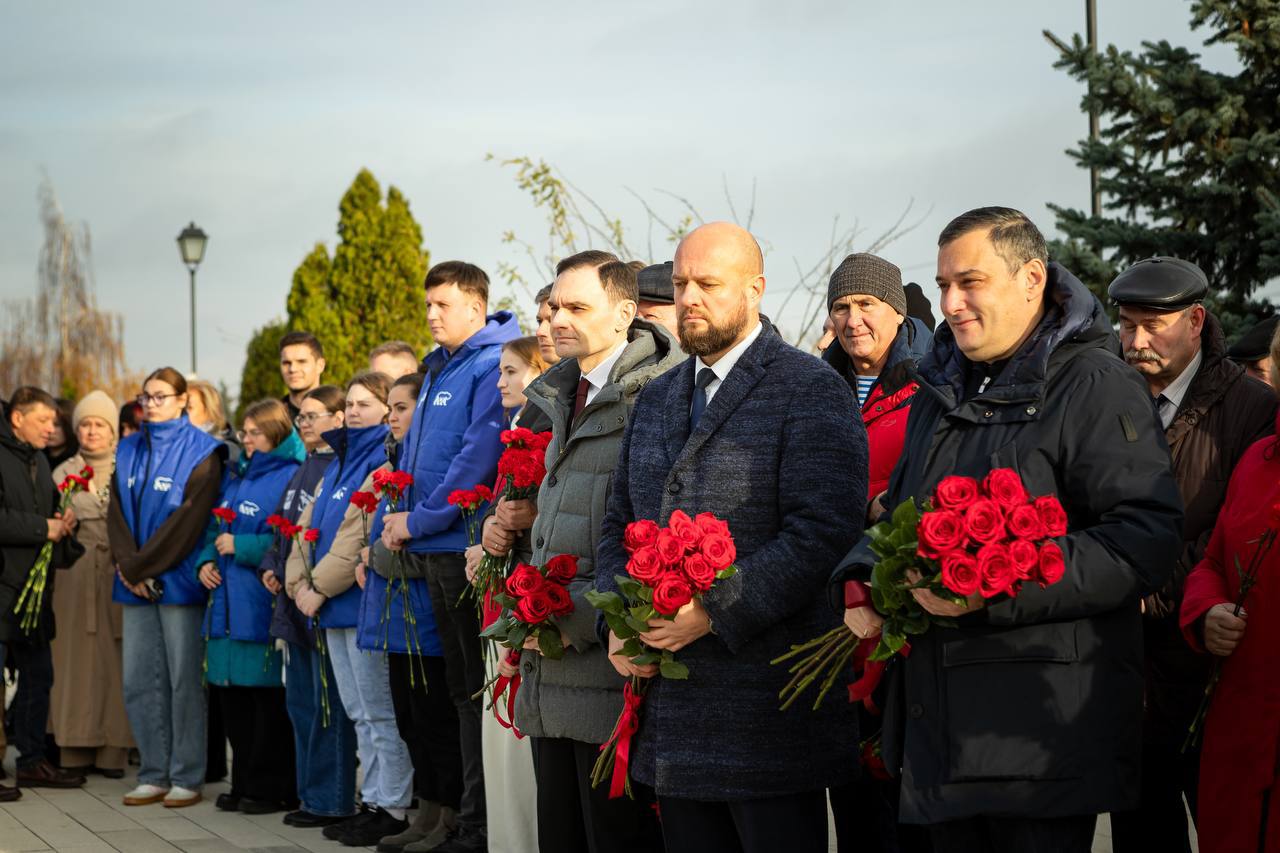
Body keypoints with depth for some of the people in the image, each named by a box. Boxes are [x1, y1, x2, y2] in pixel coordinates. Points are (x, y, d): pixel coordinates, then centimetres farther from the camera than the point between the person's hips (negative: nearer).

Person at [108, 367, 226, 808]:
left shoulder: (200, 452, -4)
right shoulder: (129, 450, 14)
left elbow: (188, 519, -12)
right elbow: (116, 512, 8)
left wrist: (140, 567, -14)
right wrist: (127, 566, -8)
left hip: (177, 581, -6)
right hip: (136, 585, 6)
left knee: (183, 679, -2)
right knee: (139, 680, 6)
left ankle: (187, 778, 4)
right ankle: (153, 775, 14)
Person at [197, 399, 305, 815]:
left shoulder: (289, 478, -8)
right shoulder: (234, 476, 18)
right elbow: (215, 528, 25)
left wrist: (240, 547, -16)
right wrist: (206, 560, 6)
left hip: (264, 604, -8)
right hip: (228, 601, 8)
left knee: (267, 696, -4)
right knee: (231, 695, 10)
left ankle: (272, 787, 5)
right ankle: (245, 783, 19)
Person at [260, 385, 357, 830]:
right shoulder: (303, 470, 19)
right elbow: (282, 528, 25)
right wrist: (271, 566, 9)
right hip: (294, 599, 10)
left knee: (328, 703, -4)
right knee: (301, 701, 13)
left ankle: (332, 799, 1)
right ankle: (311, 793, 21)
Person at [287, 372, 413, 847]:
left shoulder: (384, 463, -11)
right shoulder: (339, 464, 18)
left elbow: (361, 536, -19)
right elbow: (308, 524, 14)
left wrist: (320, 587, -15)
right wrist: (299, 584, 1)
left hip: (363, 601, -9)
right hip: (333, 609, 9)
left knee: (378, 712, -4)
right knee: (358, 713, 13)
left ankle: (392, 808, 1)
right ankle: (373, 800, 20)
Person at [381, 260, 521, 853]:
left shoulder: (492, 367, -12)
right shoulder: (439, 369, 17)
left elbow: (478, 458, -20)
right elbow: (413, 451, 22)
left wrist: (418, 521, -14)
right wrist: (398, 514, 5)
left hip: (465, 546, -9)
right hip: (433, 551, 9)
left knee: (477, 688, -3)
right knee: (460, 686, 13)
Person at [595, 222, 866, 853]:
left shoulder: (811, 391, -6)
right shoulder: (656, 400, 18)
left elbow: (823, 532, -17)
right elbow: (619, 524, 21)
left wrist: (714, 612, -19)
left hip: (768, 705, -7)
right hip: (673, 711, 7)